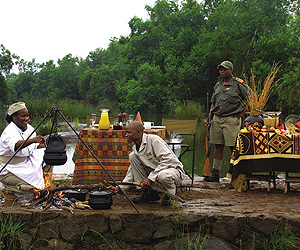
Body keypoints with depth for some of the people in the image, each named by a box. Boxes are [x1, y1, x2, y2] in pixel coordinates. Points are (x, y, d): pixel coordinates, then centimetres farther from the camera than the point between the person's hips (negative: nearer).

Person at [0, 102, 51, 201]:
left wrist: (39, 146, -9)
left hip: (24, 165, 8)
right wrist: (32, 140, -58)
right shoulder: (9, 131, -24)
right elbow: (16, 146, -45)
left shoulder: (29, 128, 2)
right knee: (33, 187, -24)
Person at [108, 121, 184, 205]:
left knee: (163, 175, -42)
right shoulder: (135, 149, 5)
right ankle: (149, 192, -2)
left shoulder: (153, 140, -19)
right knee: (132, 156, -8)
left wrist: (150, 178, -28)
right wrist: (120, 188, -2)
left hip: (173, 169, -7)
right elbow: (131, 172, 11)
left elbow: (168, 160, -27)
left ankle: (170, 194, -4)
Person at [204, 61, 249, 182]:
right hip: (216, 119, 6)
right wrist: (209, 118, 12)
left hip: (232, 119, -6)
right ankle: (215, 173, 12)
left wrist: (242, 113, -4)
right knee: (218, 146, 8)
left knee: (233, 147, -7)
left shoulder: (238, 84, -2)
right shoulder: (217, 85, 17)